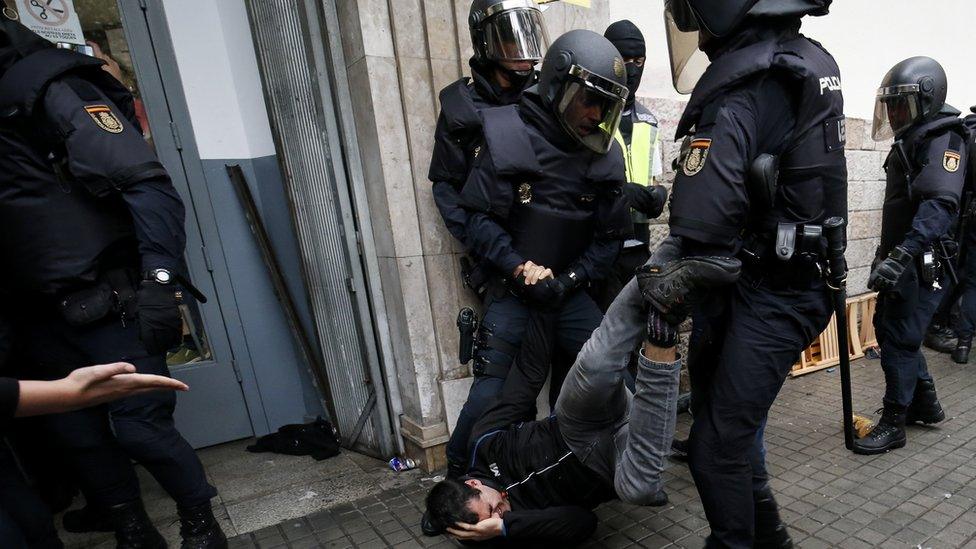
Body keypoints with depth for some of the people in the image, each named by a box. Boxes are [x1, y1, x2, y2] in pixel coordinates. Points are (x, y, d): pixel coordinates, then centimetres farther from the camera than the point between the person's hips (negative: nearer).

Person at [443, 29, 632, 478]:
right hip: (512, 287, -4)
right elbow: (479, 219, -11)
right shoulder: (508, 136, -9)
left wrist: (570, 280, -9)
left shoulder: (604, 154, 3)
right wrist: (520, 269, -20)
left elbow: (609, 237, 4)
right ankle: (457, 479, 17)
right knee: (491, 391, -8)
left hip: (570, 289, 4)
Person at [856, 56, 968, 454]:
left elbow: (939, 205, -28)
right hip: (902, 261, 10)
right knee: (888, 329, 16)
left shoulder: (943, 139, -12)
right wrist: (885, 255, 24)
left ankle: (893, 424, 6)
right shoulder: (910, 141, 17)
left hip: (923, 264, -10)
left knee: (899, 341, -5)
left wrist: (902, 255, -38)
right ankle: (926, 404, 32)